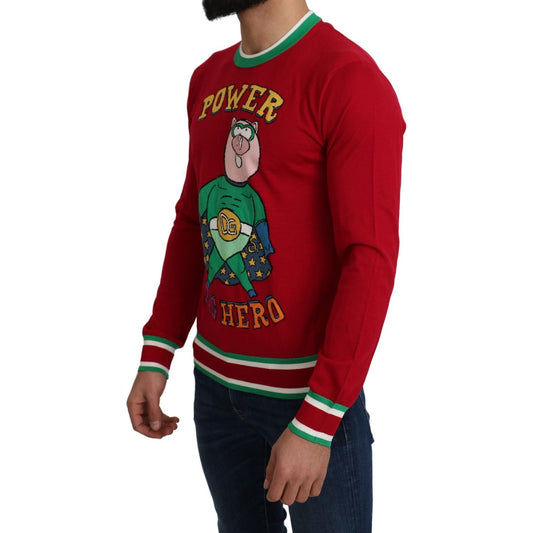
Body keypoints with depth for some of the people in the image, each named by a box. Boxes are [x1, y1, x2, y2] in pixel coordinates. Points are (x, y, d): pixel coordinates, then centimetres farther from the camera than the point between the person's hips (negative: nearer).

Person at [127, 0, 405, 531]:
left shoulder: (349, 79, -17)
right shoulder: (208, 79, 7)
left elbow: (372, 258, -21)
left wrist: (315, 423, -23)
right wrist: (155, 358, 8)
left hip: (313, 385, -6)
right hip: (215, 381, 7)